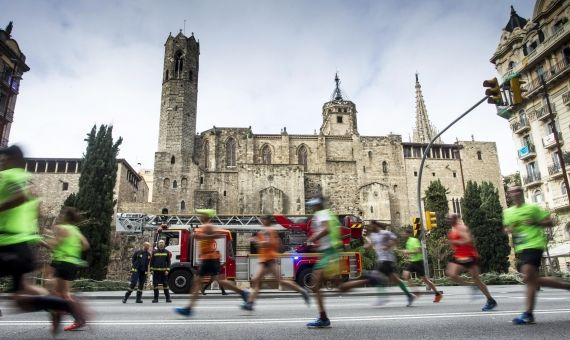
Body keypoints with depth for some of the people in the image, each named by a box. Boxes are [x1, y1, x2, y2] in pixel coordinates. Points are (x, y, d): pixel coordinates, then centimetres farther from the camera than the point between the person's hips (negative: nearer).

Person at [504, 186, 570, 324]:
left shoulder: (533, 208, 0)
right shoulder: (507, 212, 15)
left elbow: (549, 222, 2)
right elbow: (507, 228, 26)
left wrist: (534, 222, -13)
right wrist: (509, 229, 4)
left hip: (533, 245, -7)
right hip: (520, 249, 7)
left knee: (528, 278, -17)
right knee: (534, 280, 8)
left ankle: (528, 314, -13)